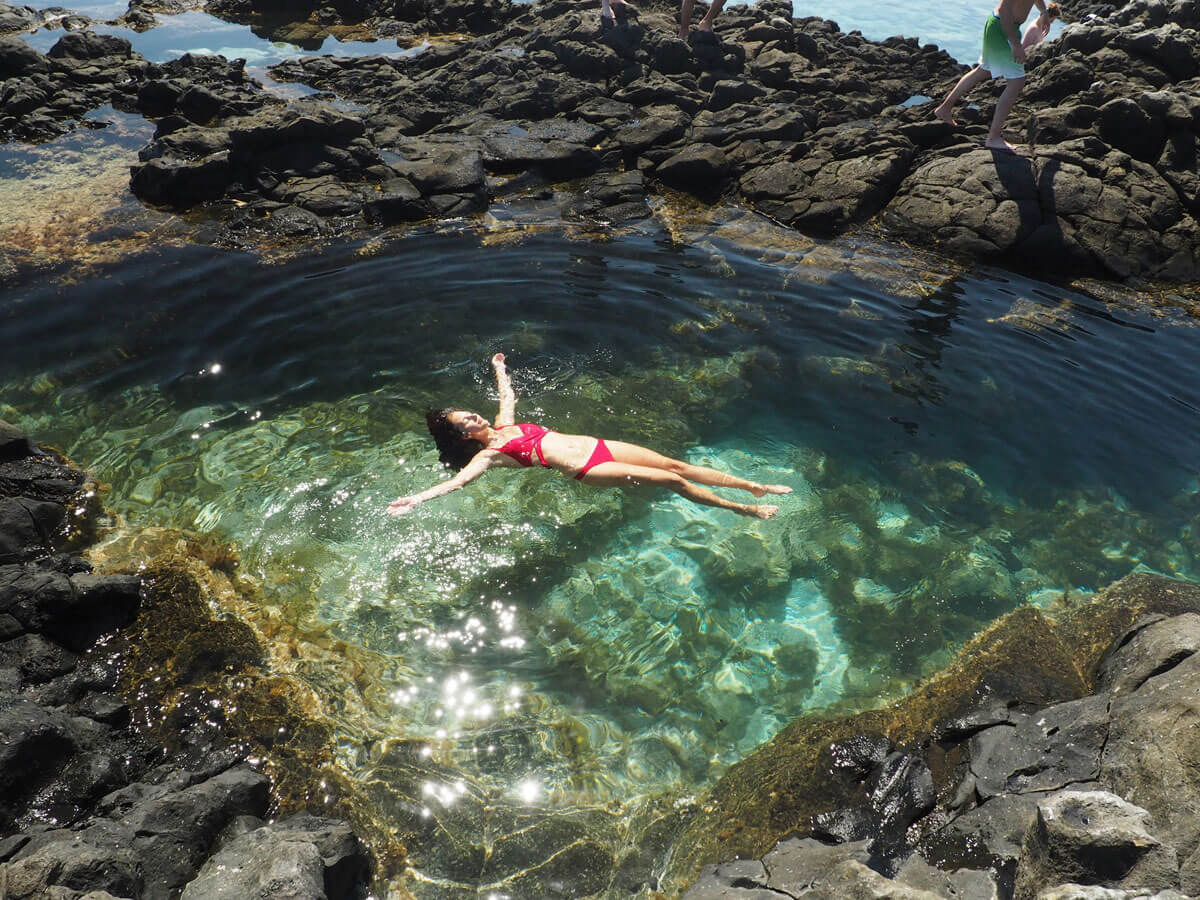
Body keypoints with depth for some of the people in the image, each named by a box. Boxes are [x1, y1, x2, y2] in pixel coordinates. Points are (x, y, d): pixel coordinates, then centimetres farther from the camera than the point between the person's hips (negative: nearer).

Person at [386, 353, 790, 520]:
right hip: (587, 469, -7)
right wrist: (416, 498, -34)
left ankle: (755, 486, 11)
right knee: (671, 480, -12)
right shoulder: (488, 454, -7)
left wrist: (499, 368, 45)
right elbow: (458, 479, -21)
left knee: (675, 464, 2)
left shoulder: (504, 423, 14)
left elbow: (508, 393, 34)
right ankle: (744, 509, 0)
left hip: (596, 445, 7)